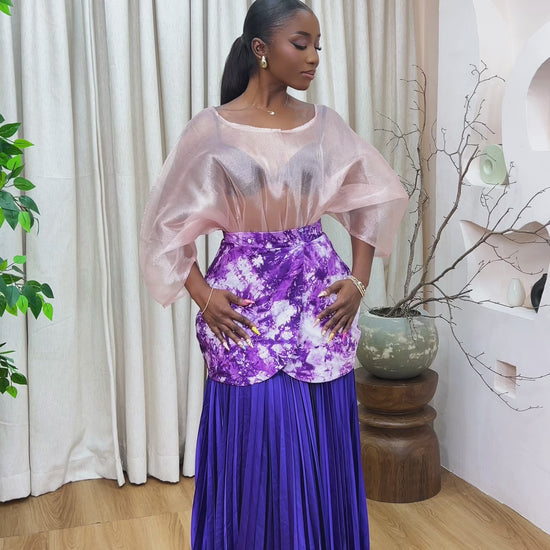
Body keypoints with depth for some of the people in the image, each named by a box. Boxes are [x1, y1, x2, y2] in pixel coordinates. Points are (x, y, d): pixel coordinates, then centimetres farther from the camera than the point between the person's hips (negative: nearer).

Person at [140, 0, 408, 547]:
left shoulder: (325, 124, 3)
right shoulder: (211, 128, -5)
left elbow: (376, 197, 12)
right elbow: (169, 222, 2)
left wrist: (358, 281, 4)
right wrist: (202, 296, -7)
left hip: (319, 304, 3)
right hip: (246, 302, -2)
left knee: (324, 457, 10)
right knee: (255, 456, 5)